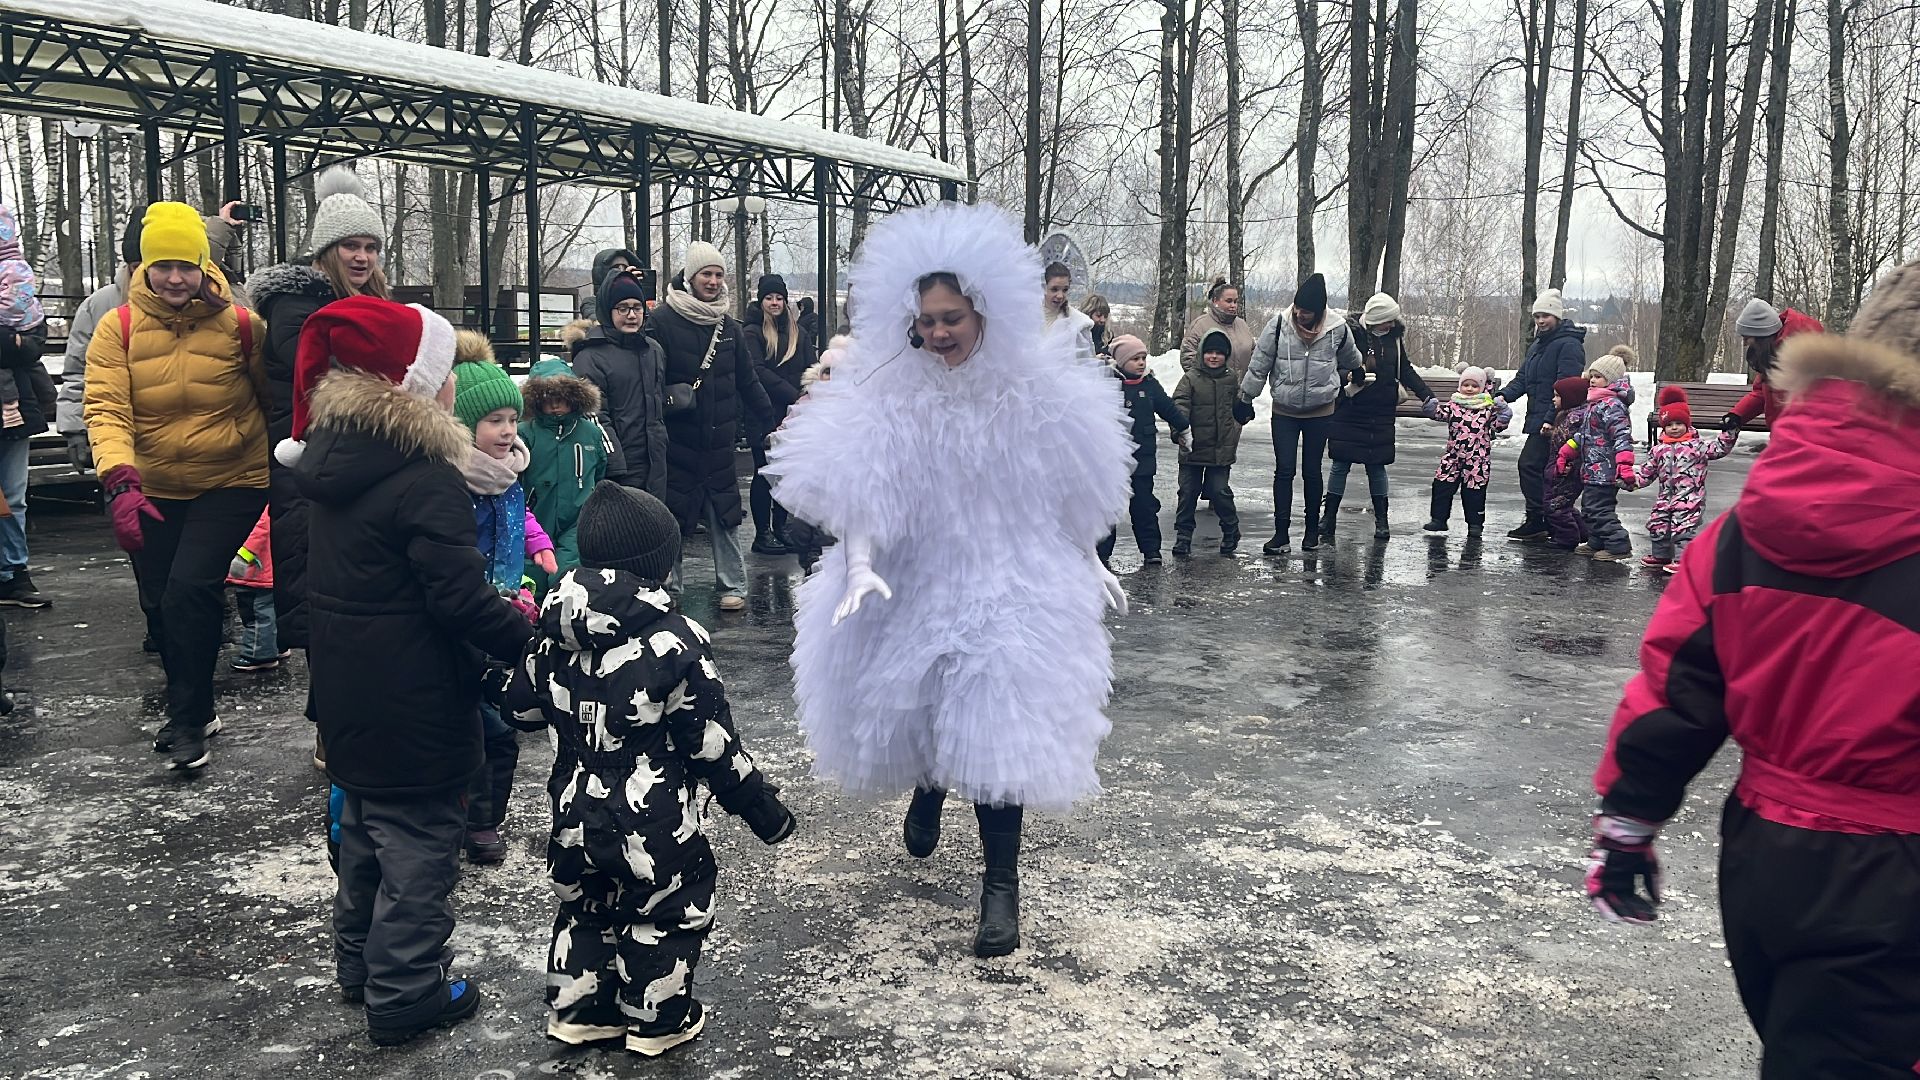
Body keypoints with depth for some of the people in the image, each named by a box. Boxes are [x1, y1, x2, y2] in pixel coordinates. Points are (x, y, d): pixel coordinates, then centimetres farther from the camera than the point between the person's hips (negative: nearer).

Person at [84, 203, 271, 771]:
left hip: (232, 484, -3)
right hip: (153, 490, 3)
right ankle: (194, 710, 33)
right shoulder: (117, 329, -6)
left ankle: (187, 719, 0)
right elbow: (106, 410, -15)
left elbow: (274, 400, 1)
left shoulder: (239, 324, -9)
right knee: (164, 603, 12)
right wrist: (121, 483, -30)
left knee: (190, 590, -17)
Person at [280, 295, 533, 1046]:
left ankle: (360, 963, 37)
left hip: (348, 689, 9)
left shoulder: (334, 463, 3)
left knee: (366, 821, 23)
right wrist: (535, 643, -15)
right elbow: (463, 601, -26)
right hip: (412, 703, -9)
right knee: (420, 839, 4)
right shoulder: (427, 484, -24)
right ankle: (404, 996, 14)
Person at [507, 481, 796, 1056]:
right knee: (666, 915, 17)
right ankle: (656, 1020, 32)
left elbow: (523, 710, 8)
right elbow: (714, 747, -18)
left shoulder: (555, 632, -6)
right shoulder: (674, 642, -23)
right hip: (653, 826, -5)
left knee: (585, 906, 26)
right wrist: (765, 809, -6)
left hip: (575, 816, 5)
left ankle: (576, 1009, 38)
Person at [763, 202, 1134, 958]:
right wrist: (859, 568, -29)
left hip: (1008, 585, -1)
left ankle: (1001, 880, 6)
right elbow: (859, 495, -14)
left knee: (998, 730, -8)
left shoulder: (1032, 394, -5)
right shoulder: (885, 400, -9)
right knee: (918, 717, 15)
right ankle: (927, 793, 51)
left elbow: (1067, 490, 6)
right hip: (913, 587, 1)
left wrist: (1090, 563, 8)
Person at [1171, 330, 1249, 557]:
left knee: (1220, 492, -2)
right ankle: (1183, 535, 15)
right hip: (1192, 449, -1)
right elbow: (1179, 404, -18)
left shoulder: (1232, 380, 7)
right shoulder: (1191, 379, -3)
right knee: (1188, 493, 4)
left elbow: (1239, 411, 24)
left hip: (1221, 450, 1)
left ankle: (1231, 532, 18)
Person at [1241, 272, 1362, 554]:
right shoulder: (1280, 324, -11)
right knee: (1284, 471, -5)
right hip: (1284, 411, 0)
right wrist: (1246, 396, 2)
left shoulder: (1337, 330, -9)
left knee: (1312, 471, 9)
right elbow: (1260, 363, -2)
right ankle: (1281, 534, -4)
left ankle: (1312, 529, 24)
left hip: (1320, 411, 0)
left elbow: (1351, 362, 13)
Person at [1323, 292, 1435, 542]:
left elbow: (1406, 371, 14)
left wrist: (1427, 396, 7)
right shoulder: (1351, 334, -9)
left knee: (1377, 465, 8)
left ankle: (1381, 519, 16)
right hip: (1349, 411, -3)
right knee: (1341, 464, 2)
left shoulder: (1394, 338, 8)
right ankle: (1329, 517, 10)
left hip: (1381, 414, 4)